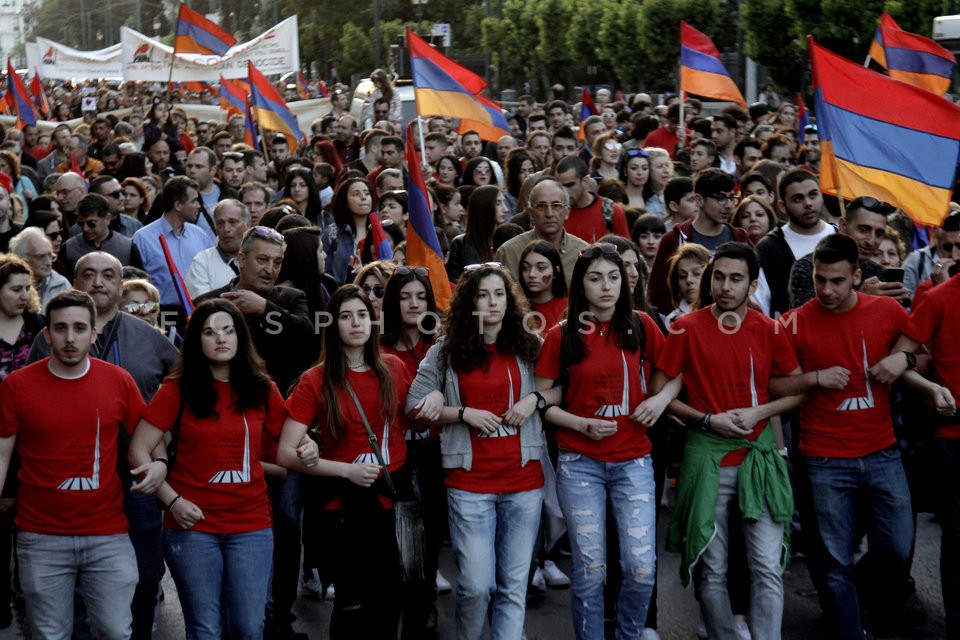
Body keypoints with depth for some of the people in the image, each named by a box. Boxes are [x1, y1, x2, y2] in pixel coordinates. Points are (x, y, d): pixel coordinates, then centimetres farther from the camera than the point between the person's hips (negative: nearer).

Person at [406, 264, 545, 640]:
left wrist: (534, 399, -4)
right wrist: (464, 413, -8)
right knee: (476, 584, -4)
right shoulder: (447, 350, 4)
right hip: (470, 481, -1)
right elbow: (416, 405, 4)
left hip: (523, 479, 2)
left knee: (514, 584, 3)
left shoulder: (528, 346, 7)